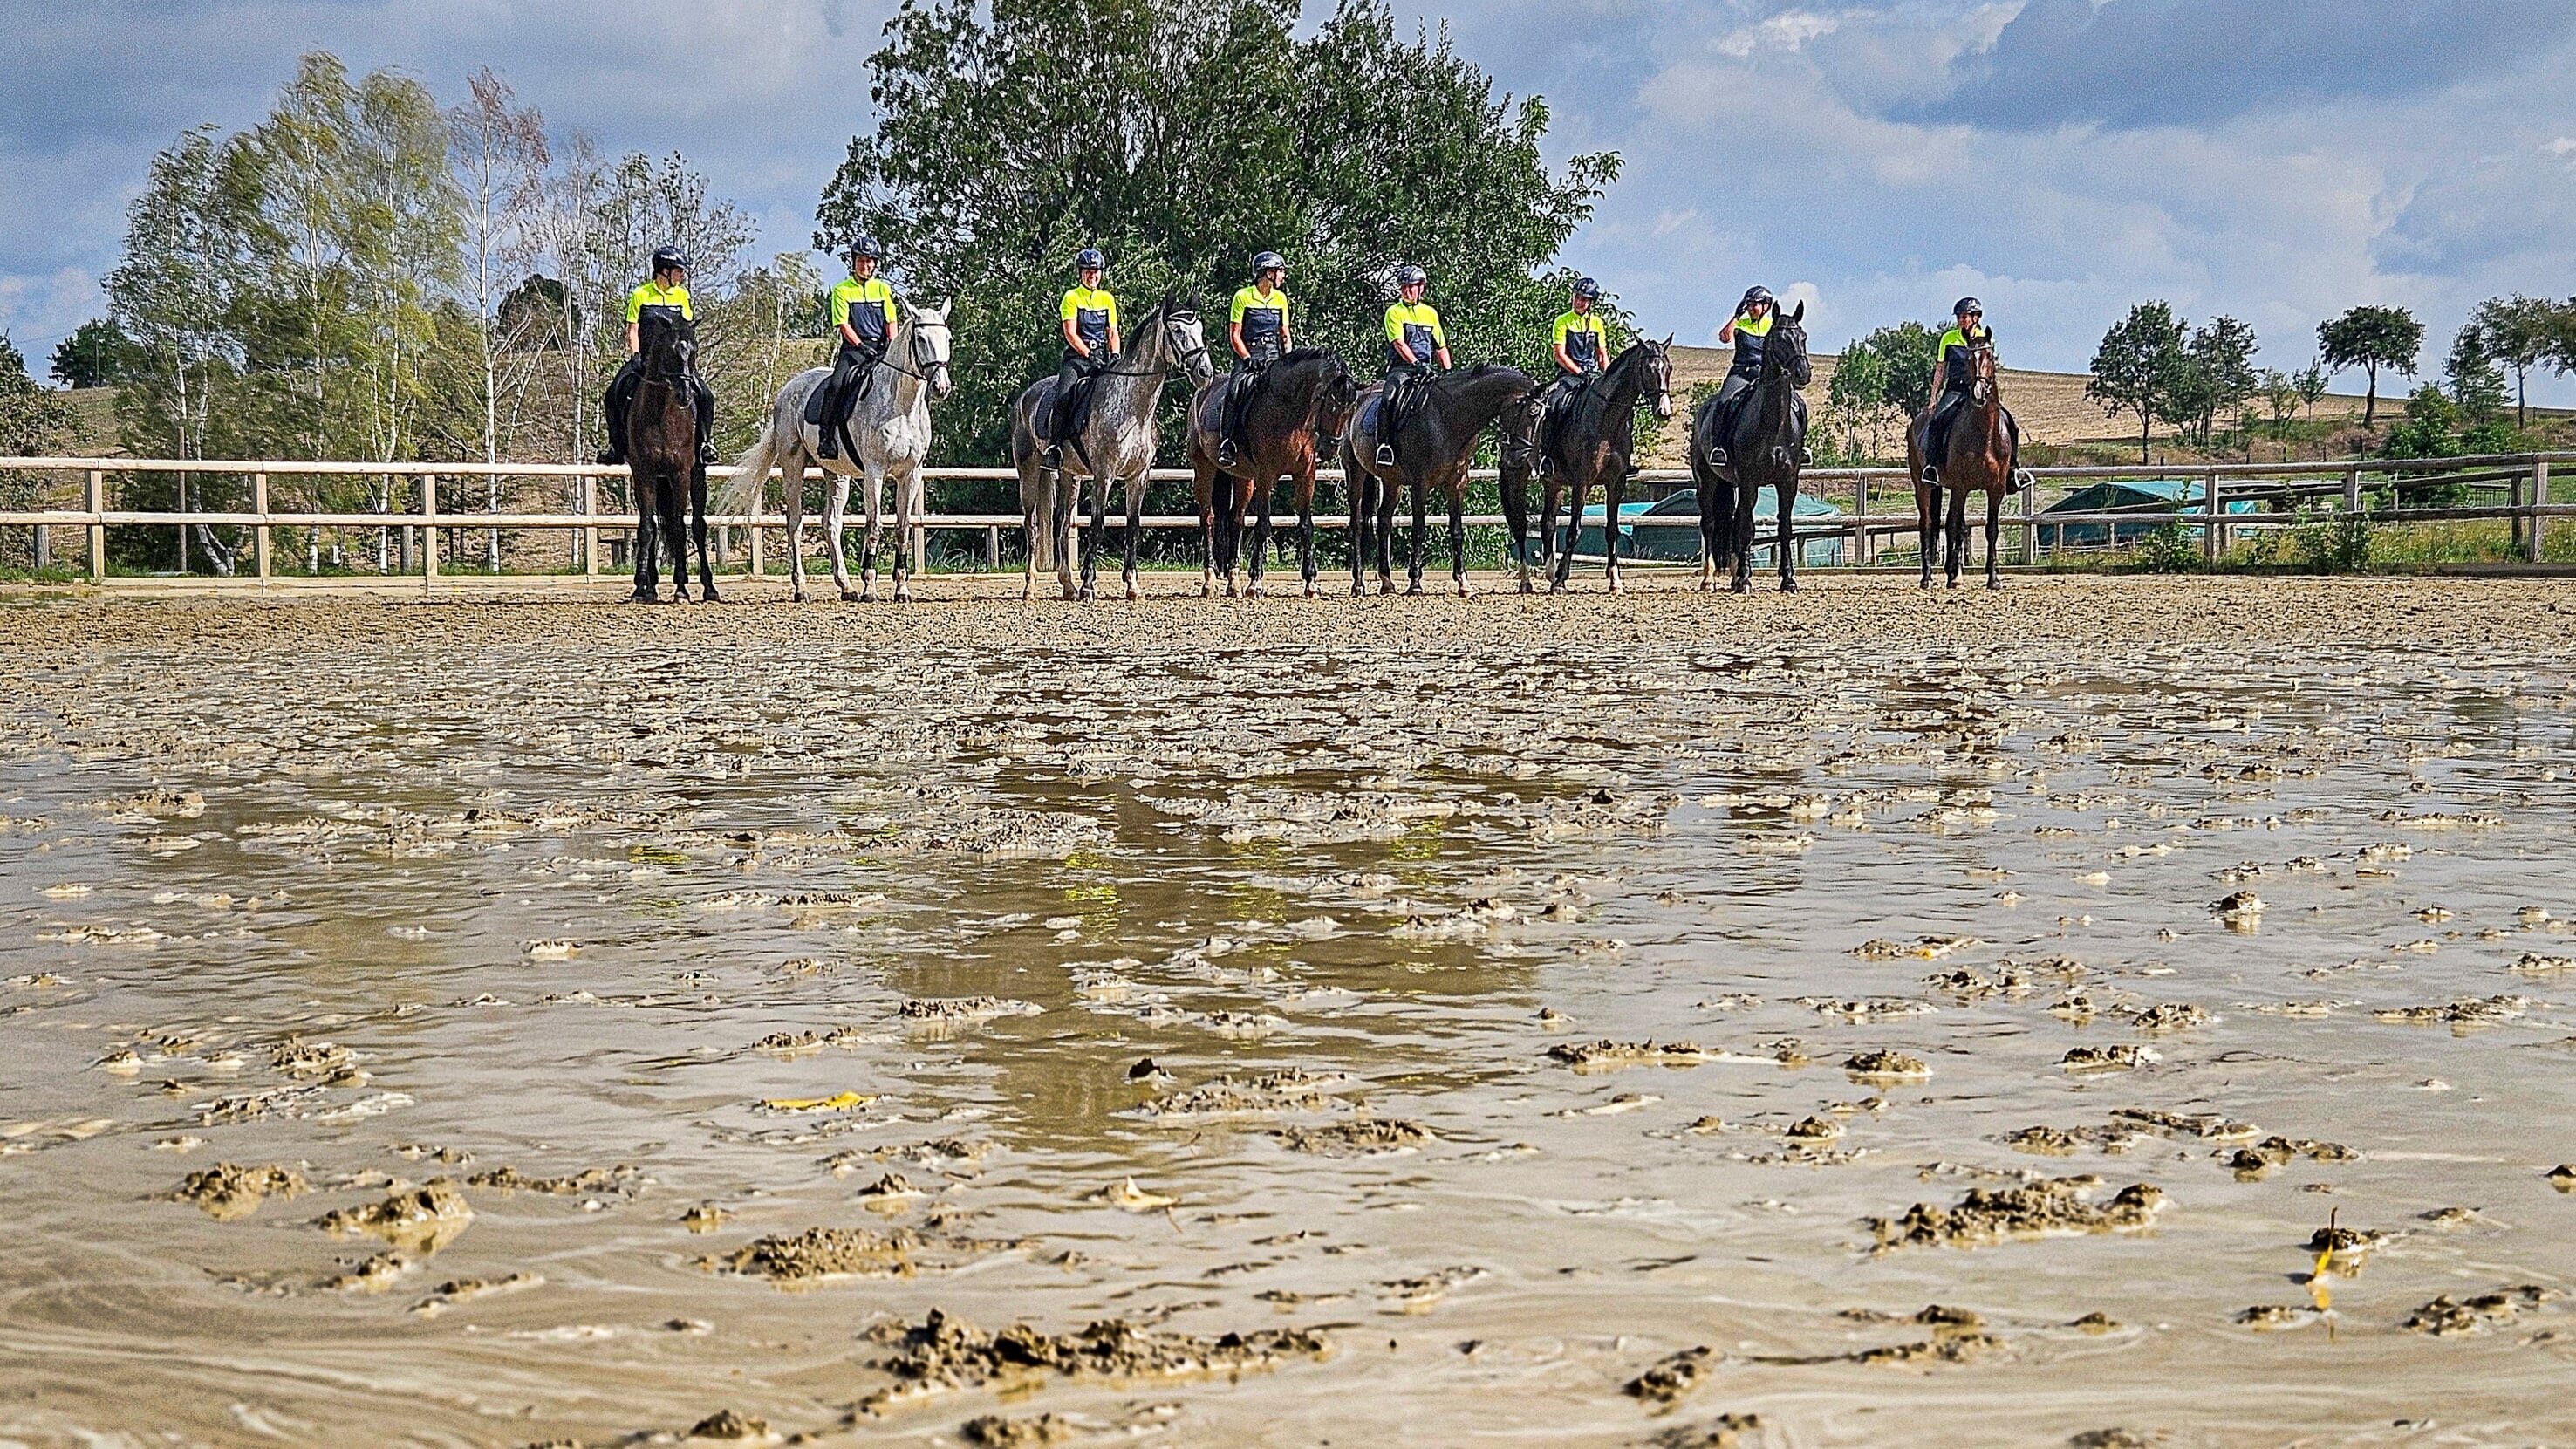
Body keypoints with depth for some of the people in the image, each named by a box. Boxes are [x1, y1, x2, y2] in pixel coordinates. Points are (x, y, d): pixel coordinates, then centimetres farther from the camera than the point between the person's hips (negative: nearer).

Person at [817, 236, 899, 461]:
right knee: (836, 385, -26)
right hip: (853, 348, -3)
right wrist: (861, 346, -17)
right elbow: (843, 324, -3)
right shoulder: (842, 290, 5)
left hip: (881, 348, 3)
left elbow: (891, 322, 11)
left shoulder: (883, 289, 15)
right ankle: (828, 438, -25)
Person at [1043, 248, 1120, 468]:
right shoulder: (1072, 298, 2)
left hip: (1102, 357, 4)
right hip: (1076, 357, -4)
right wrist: (1089, 355, -17)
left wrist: (1115, 355, -6)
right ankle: (1054, 446, -20)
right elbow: (1070, 333, -7)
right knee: (1064, 398, -25)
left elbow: (1112, 332, 13)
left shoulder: (1107, 299, 15)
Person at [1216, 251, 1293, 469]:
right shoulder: (1243, 297, -2)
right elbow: (1235, 334, -3)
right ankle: (1227, 445, -27)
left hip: (1274, 355, 4)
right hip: (1248, 354, -4)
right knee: (1235, 391, -26)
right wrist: (1248, 359, -15)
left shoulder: (1281, 299, 13)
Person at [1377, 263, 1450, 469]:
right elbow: (1399, 343, -10)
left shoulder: (1430, 313, 17)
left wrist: (1447, 371, 5)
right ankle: (1384, 445, -25)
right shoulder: (1394, 312, 4)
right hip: (1401, 368, -4)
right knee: (1388, 400, -29)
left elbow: (1441, 348, 20)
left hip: (1426, 370, 4)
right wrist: (1415, 364, -24)